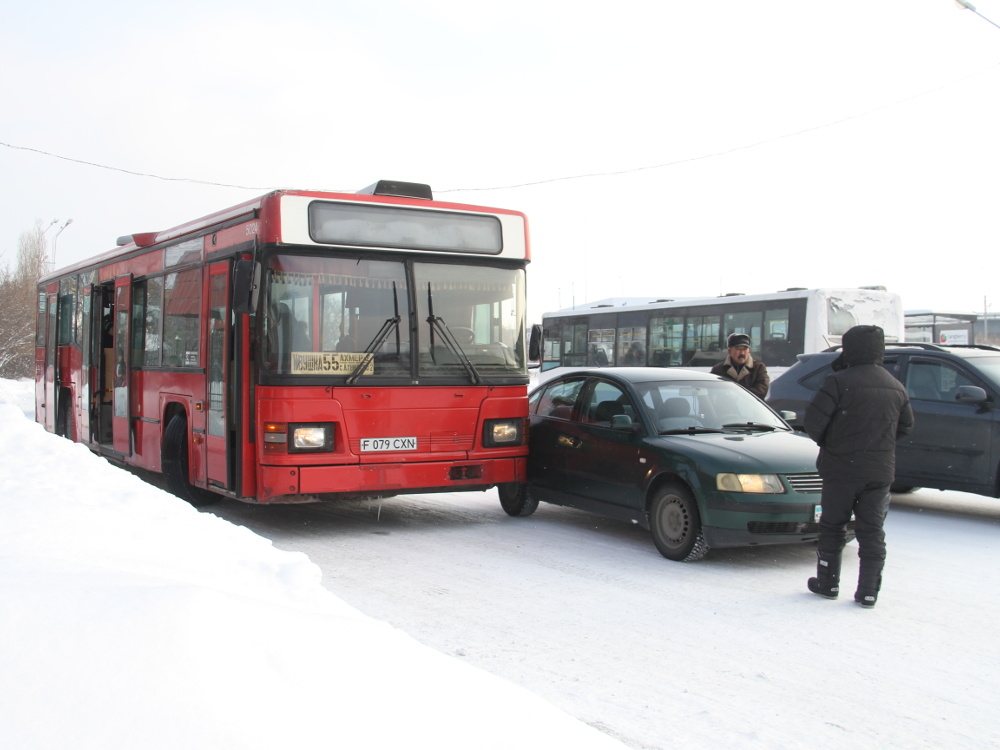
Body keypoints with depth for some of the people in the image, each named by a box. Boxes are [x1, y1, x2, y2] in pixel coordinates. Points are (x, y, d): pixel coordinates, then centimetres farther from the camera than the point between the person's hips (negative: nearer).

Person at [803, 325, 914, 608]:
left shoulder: (839, 382, -12)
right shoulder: (896, 387, 8)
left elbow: (813, 420, -16)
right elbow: (906, 426, 17)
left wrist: (825, 442, 4)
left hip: (841, 468, -4)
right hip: (881, 470, 4)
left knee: (833, 527, 10)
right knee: (872, 531, 8)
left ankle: (828, 583, 17)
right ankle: (868, 592, 7)